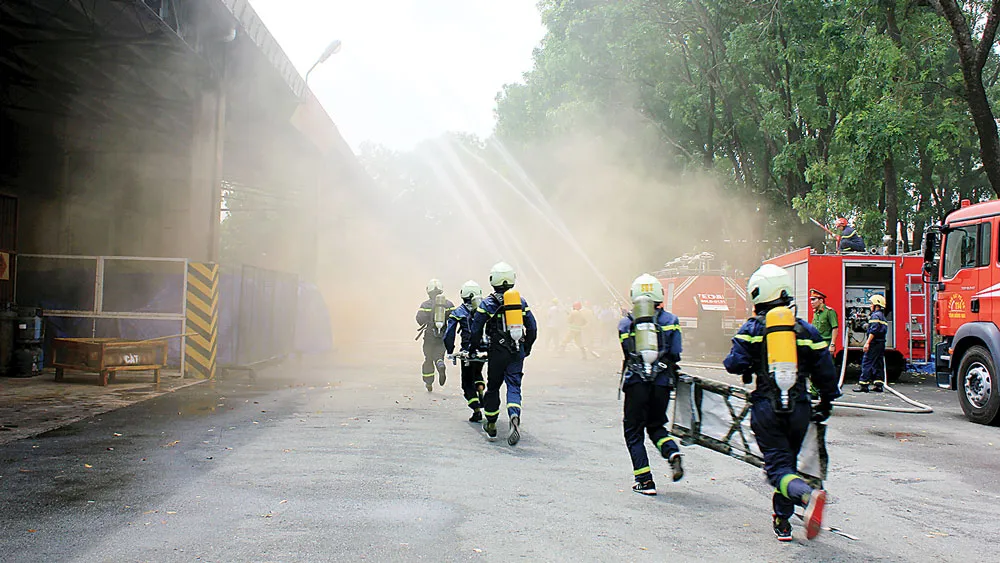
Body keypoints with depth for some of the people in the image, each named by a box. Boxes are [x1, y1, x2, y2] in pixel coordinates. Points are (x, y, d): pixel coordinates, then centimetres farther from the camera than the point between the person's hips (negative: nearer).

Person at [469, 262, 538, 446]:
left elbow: (476, 328, -5)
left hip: (497, 352, -2)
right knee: (514, 387, 3)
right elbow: (532, 328, 8)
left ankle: (491, 425, 22)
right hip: (517, 353, 2)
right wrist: (526, 348, 20)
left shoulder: (487, 303, -5)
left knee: (493, 387, 13)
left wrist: (474, 347, 10)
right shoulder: (521, 301, 6)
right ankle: (515, 416, -24)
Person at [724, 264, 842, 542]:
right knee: (789, 460, 19)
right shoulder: (805, 329, 7)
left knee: (778, 465, -3)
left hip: (766, 409, -3)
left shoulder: (752, 328, -1)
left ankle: (808, 495, -35)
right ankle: (782, 522, 24)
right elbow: (825, 371, 9)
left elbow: (735, 364, -9)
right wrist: (826, 403, 22)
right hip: (799, 409, 3)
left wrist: (745, 366, 15)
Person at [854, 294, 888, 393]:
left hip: (874, 343, -10)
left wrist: (867, 342, -23)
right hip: (881, 343, 10)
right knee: (878, 364, 11)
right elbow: (884, 330, 19)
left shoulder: (875, 315, -11)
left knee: (867, 363, -8)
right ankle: (878, 384, 10)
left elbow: (873, 330, -21)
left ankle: (863, 384, -10)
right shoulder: (883, 316, 19)